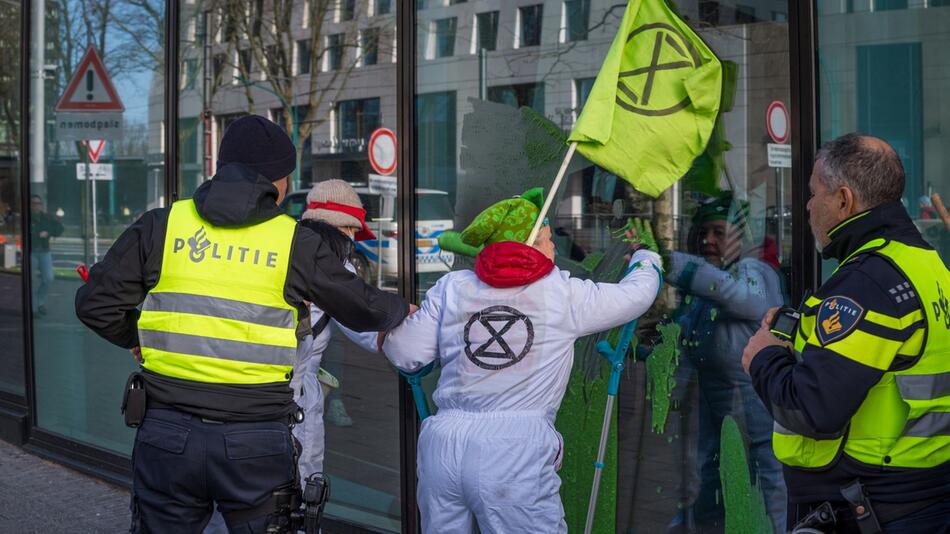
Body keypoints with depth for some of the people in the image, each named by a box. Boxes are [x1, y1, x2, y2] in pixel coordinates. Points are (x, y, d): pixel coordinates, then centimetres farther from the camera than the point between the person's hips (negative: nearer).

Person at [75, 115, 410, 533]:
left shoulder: (162, 225, 2)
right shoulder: (295, 243, 0)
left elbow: (96, 303, 1)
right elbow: (365, 310, 12)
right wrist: (401, 310, 33)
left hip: (167, 435, 1)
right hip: (256, 443, -1)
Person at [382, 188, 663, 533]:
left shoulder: (451, 287, 10)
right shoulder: (564, 294, 4)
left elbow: (404, 355, 9)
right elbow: (638, 294, 17)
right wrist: (646, 253, 39)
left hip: (441, 443, 4)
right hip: (517, 452, -4)